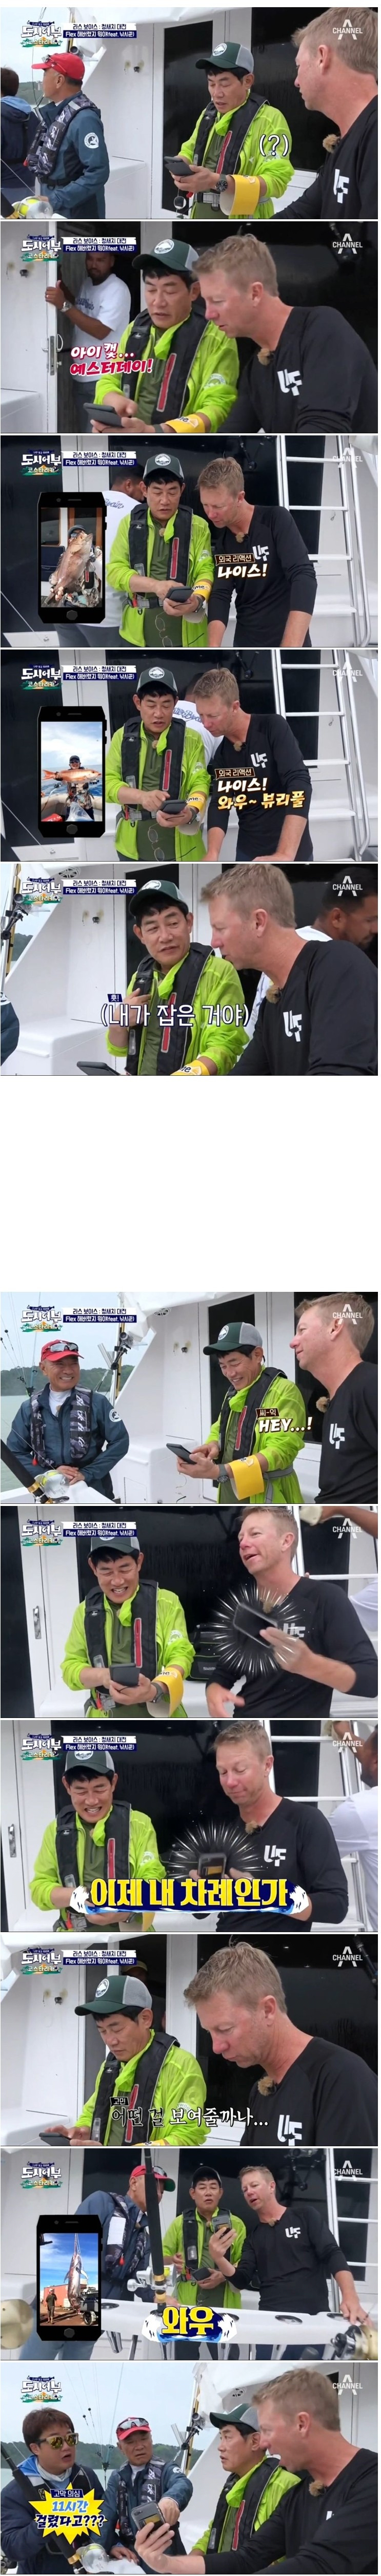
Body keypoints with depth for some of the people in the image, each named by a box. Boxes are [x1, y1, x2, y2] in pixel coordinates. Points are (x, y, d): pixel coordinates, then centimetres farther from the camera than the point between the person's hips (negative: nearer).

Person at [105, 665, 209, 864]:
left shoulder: (190, 739, -1)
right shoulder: (123, 737, 5)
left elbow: (200, 782, -6)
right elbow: (108, 782, -2)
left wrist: (190, 812, -30)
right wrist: (142, 796, -23)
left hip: (180, 850, -2)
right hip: (134, 849, 2)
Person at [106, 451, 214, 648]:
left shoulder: (197, 526, 3)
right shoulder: (130, 524, 6)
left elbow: (206, 571, -4)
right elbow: (115, 570, -2)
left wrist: (196, 600, -29)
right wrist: (156, 585, -20)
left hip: (186, 636, -1)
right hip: (139, 635, 1)